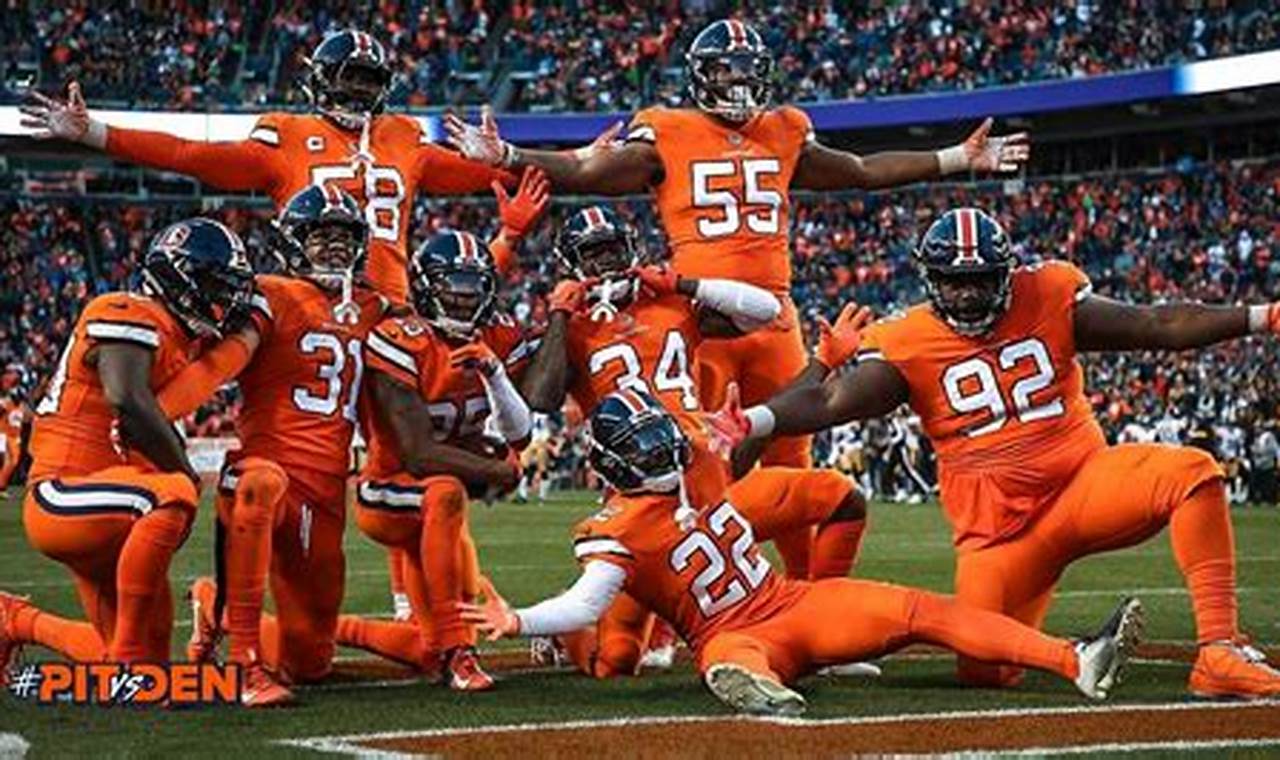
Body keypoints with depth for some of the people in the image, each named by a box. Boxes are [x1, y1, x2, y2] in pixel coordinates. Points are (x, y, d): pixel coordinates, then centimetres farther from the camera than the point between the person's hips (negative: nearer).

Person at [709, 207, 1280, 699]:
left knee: (1191, 473, -26)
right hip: (998, 529, -1)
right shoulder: (907, 345, -4)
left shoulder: (1049, 300, 2)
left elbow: (1158, 326, 4)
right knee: (986, 671, -13)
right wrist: (748, 423, -32)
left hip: (1082, 479, 1)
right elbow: (829, 401, -15)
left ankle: (1219, 653, -26)